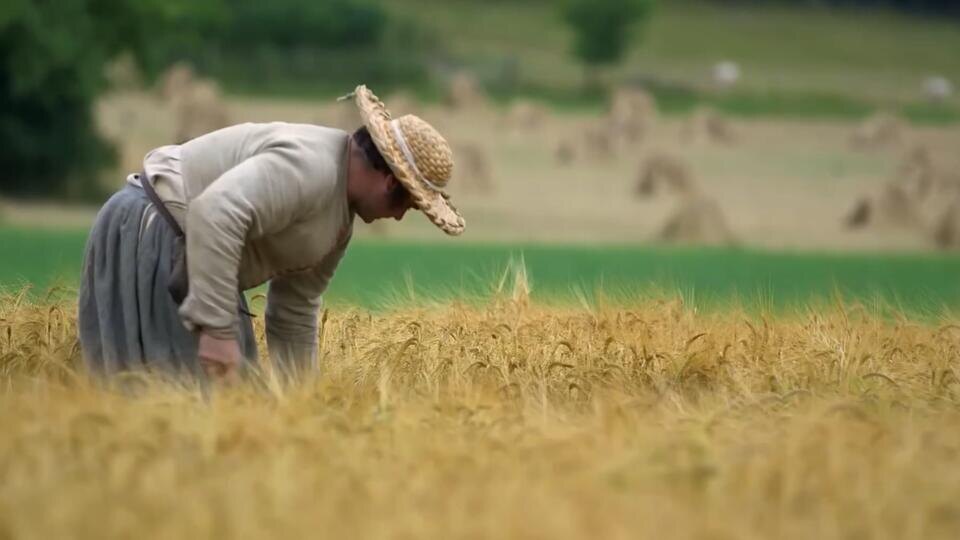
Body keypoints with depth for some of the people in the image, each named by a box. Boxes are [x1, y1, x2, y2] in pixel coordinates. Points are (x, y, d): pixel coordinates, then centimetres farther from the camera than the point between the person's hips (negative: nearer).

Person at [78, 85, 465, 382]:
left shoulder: (339, 222, 13)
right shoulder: (308, 166, -22)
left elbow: (293, 316, 20)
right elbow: (214, 213, -36)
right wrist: (218, 328, -36)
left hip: (184, 256, 11)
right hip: (147, 239, -11)